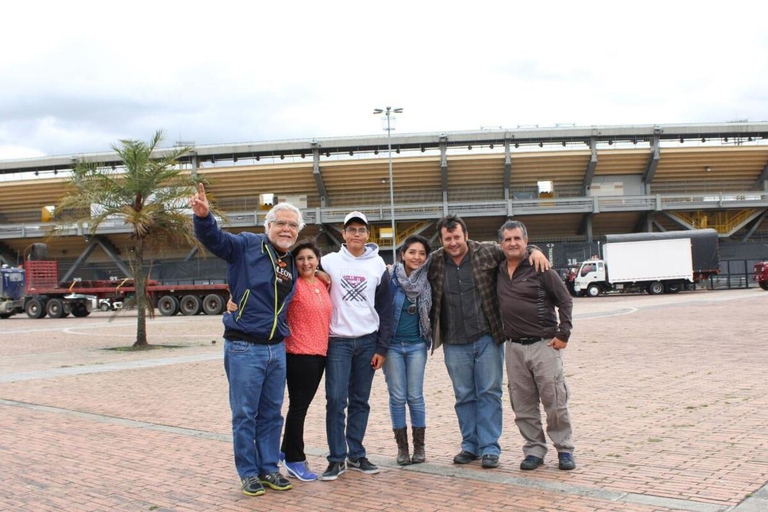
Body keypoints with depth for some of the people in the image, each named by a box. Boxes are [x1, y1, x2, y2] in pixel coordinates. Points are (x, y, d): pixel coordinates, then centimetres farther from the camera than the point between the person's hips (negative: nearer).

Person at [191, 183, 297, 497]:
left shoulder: (292, 264, 12)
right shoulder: (248, 246, -7)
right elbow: (213, 238, -21)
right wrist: (203, 216, -40)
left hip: (276, 349, 6)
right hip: (244, 348, -6)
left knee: (272, 414, 14)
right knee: (245, 415, 4)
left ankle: (269, 468, 26)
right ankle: (248, 473, 16)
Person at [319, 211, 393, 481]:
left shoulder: (378, 265, 4)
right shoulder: (329, 262, 1)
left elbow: (385, 309, 5)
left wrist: (382, 348, 1)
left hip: (367, 341, 2)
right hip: (338, 340, -2)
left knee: (360, 401, 8)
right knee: (336, 400, -6)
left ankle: (356, 454, 17)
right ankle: (337, 458, 2)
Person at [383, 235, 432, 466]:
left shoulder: (428, 282, 1)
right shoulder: (390, 277, -5)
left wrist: (431, 336, 5)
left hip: (417, 345, 1)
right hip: (392, 344, -1)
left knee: (415, 396, 3)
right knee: (397, 397, 3)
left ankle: (419, 446, 14)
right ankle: (402, 447, 13)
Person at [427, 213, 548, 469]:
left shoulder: (487, 252, -3)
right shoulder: (434, 263, 1)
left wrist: (535, 251, -9)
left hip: (487, 338, -2)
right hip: (454, 343, 2)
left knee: (489, 393, 3)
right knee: (464, 396, 10)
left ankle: (489, 447, 10)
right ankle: (470, 445, 21)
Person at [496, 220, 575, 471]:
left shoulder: (540, 269, -5)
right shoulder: (498, 272, 9)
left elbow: (565, 300, -3)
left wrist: (563, 334, -8)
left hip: (544, 345, -5)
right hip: (514, 348, 5)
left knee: (555, 402, -1)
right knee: (523, 406, 7)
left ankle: (564, 450, 13)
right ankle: (534, 450, 17)